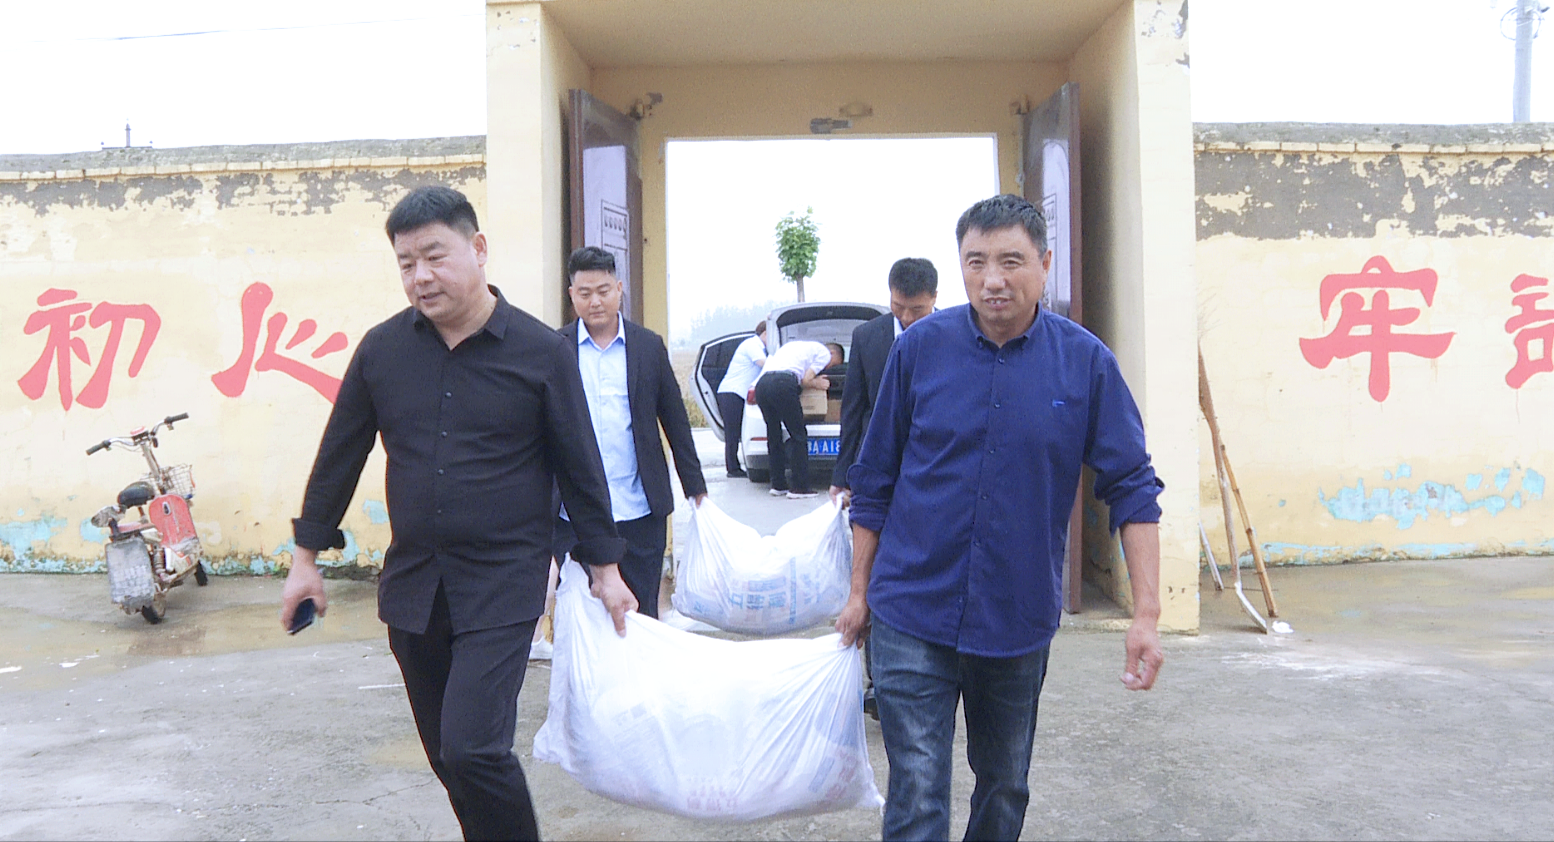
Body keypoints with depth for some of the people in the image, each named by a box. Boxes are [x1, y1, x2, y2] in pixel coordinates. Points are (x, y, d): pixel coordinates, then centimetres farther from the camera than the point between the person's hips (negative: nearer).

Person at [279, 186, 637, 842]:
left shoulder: (541, 351, -6)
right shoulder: (382, 349, 2)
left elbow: (579, 465, 2)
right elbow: (339, 455, 11)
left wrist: (604, 567, 6)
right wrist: (306, 556, 14)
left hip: (503, 586, -4)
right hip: (411, 585, 4)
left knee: (473, 749, -15)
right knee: (448, 757, 13)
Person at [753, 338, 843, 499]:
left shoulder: (799, 345, 38)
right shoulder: (824, 353, 16)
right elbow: (806, 380, 6)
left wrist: (814, 380, 34)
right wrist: (817, 384, 25)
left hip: (761, 384, 8)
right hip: (782, 386, -8)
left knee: (774, 437, 15)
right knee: (799, 436, 0)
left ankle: (778, 485, 18)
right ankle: (800, 487, -1)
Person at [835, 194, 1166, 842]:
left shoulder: (1085, 361, -5)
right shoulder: (921, 347, -4)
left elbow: (1132, 487, -2)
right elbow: (875, 481, 4)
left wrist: (1147, 614, -9)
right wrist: (859, 592, 7)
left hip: (1020, 621, 2)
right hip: (913, 618, -1)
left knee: (1005, 789, 18)